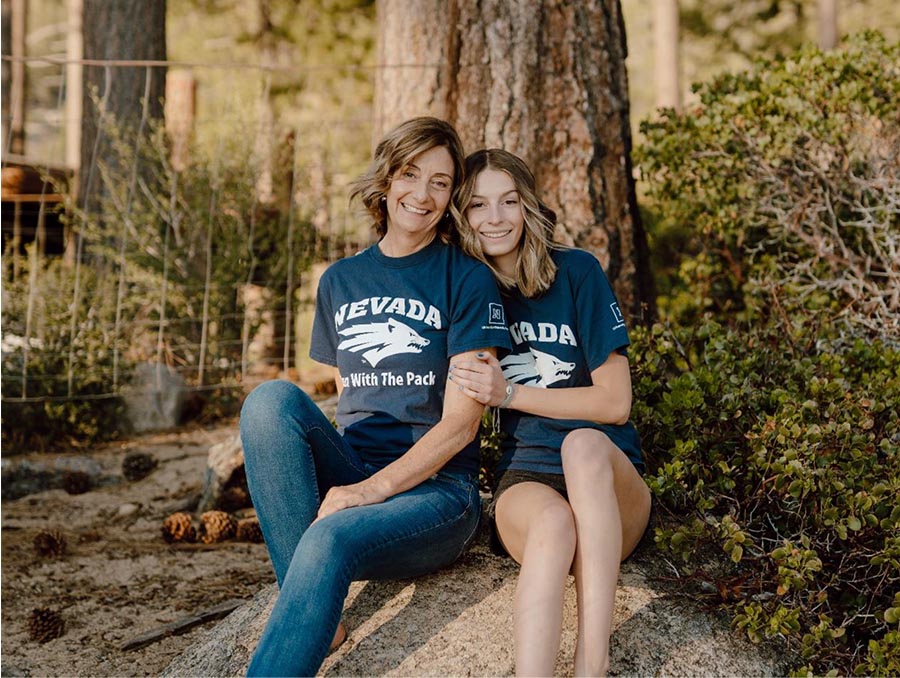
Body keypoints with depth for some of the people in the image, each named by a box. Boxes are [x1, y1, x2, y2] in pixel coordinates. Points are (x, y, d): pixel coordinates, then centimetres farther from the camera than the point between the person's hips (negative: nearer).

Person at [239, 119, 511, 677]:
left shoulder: (468, 281, 0)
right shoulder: (340, 281, 15)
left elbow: (461, 422, -7)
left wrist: (372, 489, -19)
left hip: (433, 490, -5)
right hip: (347, 480, 5)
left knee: (331, 539, -36)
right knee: (273, 398, -25)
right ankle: (312, 612, -25)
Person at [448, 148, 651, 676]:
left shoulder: (576, 272, 0)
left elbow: (615, 402, -4)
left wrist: (509, 394, -9)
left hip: (608, 479, 0)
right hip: (524, 480, 1)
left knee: (584, 442, -37)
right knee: (552, 522, -36)